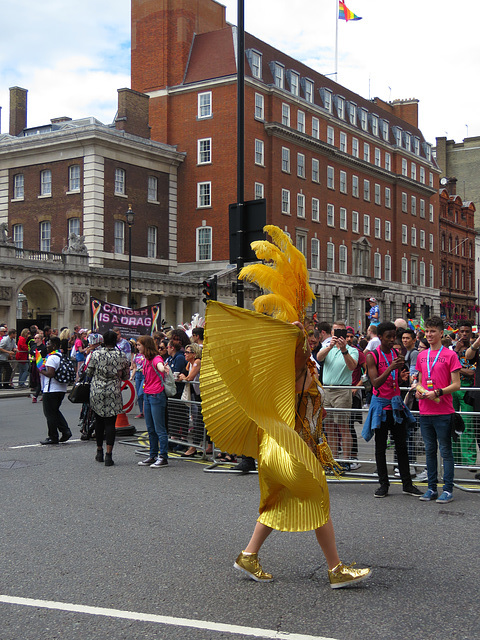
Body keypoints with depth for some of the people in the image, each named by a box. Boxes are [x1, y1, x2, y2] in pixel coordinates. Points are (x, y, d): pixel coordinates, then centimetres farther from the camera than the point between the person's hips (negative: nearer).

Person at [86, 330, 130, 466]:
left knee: (99, 421, 17)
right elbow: (126, 376, 5)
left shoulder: (96, 353, -6)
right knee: (110, 423, 1)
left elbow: (88, 372, 1)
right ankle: (108, 455, -6)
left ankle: (99, 451, 27)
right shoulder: (121, 356, -4)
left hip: (96, 392, 1)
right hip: (114, 393, -1)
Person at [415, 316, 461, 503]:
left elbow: (456, 385, -6)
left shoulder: (450, 355, -4)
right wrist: (419, 389, 0)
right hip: (425, 411, 5)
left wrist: (437, 393, -18)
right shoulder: (422, 355, 12)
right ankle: (432, 488, 18)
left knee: (445, 451, 0)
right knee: (430, 450, 11)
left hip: (443, 412, -5)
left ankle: (448, 489, 7)